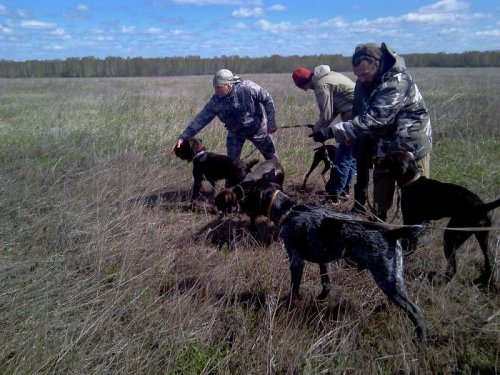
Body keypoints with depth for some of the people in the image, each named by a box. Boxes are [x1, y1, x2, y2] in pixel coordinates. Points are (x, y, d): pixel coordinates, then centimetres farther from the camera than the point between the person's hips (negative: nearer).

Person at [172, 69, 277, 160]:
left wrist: (271, 122, -18)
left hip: (257, 128, -1)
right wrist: (183, 137, -29)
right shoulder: (215, 101, -23)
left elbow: (267, 100, -16)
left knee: (271, 158, 10)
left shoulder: (248, 88, -30)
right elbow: (200, 119, -22)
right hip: (235, 133, 1)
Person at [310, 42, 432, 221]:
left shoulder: (396, 83, -31)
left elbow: (370, 120, -37)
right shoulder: (365, 80, -4)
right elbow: (360, 112, 8)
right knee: (381, 189, 16)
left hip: (411, 144, -8)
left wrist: (331, 132, -38)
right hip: (384, 143, 8)